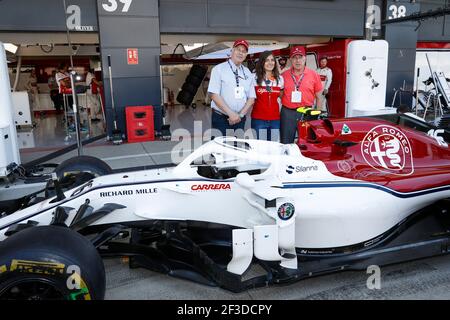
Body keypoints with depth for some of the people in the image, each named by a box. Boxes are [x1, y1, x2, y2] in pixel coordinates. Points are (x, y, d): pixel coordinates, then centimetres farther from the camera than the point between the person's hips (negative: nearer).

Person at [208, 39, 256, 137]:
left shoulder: (248, 73, 10)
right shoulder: (219, 69, -3)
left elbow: (251, 98, 7)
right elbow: (214, 95, -12)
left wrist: (240, 115, -9)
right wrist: (231, 113, -18)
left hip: (240, 120, 4)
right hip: (220, 118, -4)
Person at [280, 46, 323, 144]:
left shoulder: (313, 74, 2)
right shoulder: (284, 75, 4)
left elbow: (319, 97, 6)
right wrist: (279, 112, 3)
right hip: (287, 113, 1)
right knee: (285, 144, 9)